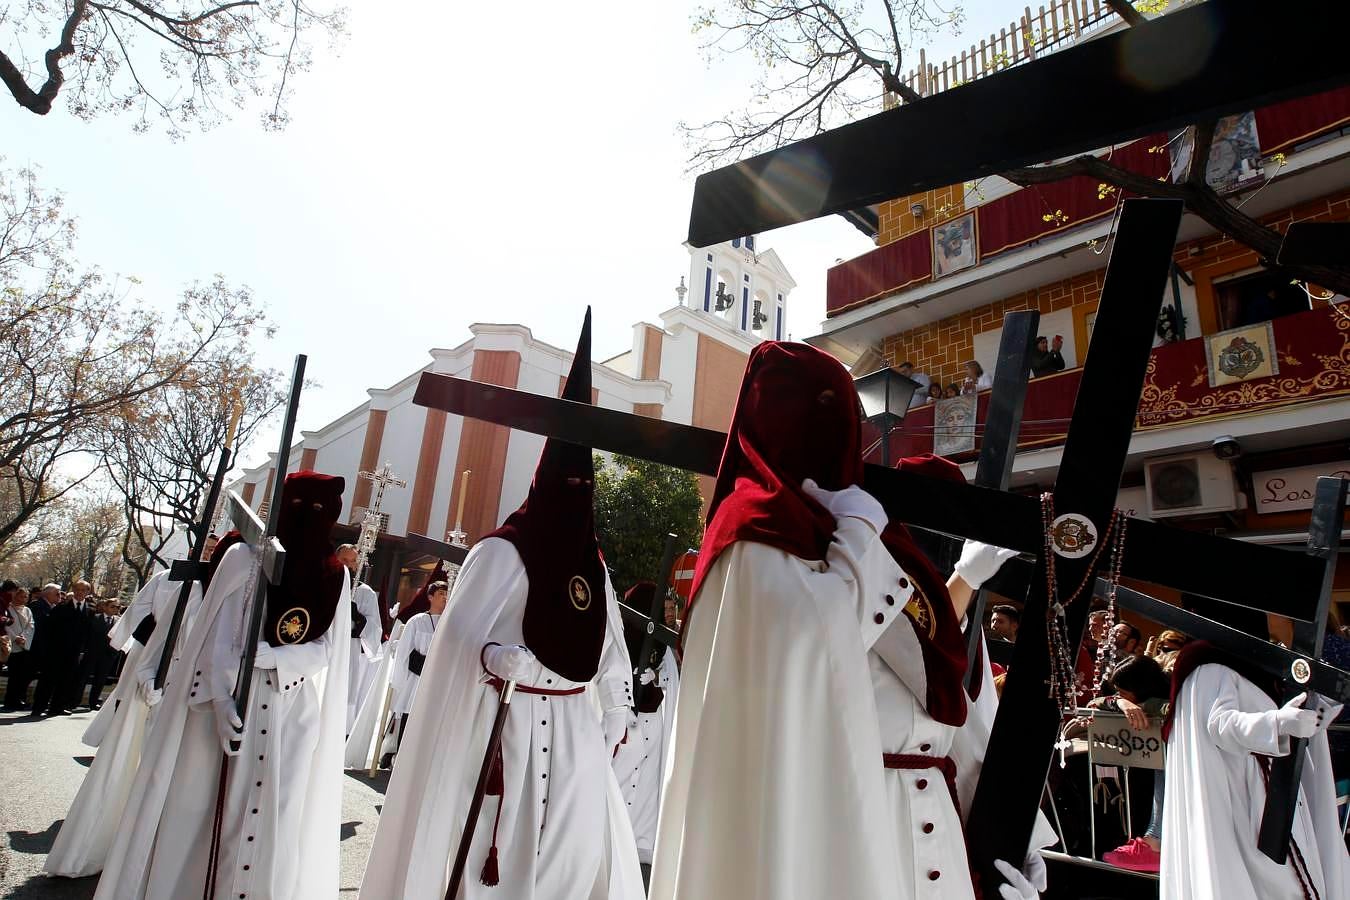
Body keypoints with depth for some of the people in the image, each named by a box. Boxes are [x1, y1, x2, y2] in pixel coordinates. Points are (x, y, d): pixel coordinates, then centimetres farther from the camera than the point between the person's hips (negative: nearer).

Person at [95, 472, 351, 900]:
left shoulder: (336, 576, 4)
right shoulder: (245, 558, -2)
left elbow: (325, 650, 0)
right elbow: (218, 637, -8)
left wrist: (265, 655, -16)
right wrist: (222, 701, -20)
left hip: (295, 718, 2)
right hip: (231, 705, -2)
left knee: (271, 817, 5)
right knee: (199, 809, 4)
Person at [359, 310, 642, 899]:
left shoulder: (592, 564, 10)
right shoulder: (503, 551, -8)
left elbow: (611, 651, 13)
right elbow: (461, 640, -14)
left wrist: (615, 719, 10)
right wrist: (505, 662, -30)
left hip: (575, 732, 6)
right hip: (510, 726, -6)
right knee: (499, 851, 0)